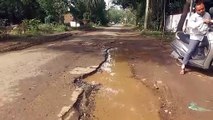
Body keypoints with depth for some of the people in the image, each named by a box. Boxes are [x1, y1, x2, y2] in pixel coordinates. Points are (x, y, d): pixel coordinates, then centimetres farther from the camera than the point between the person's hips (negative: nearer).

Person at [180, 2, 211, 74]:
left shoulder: (208, 15, 7)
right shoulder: (193, 17, -13)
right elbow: (190, 24, -36)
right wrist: (203, 21, -41)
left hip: (206, 36, 6)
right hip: (195, 37, -6)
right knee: (190, 51, -13)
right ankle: (183, 67, -6)